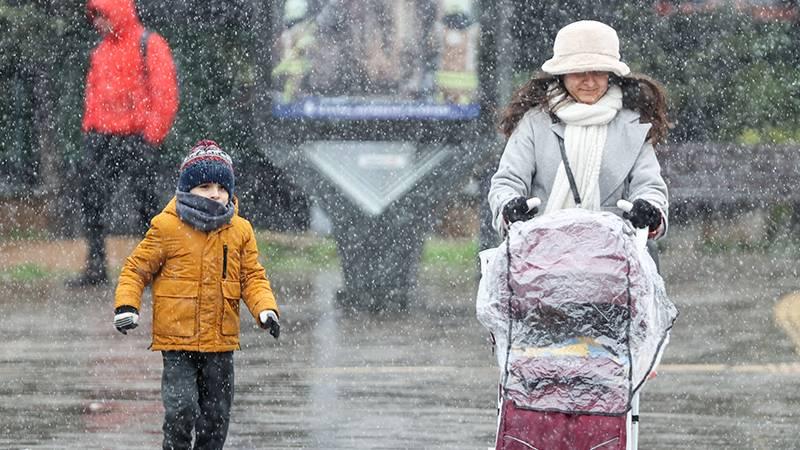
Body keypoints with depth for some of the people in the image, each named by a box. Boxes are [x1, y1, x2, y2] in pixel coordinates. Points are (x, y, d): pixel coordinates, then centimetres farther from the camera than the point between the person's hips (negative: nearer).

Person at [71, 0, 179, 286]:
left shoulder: (149, 45, -3)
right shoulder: (100, 51, 18)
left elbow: (165, 91, -8)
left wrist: (153, 132, -14)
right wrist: (89, 128, 12)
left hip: (137, 137, -6)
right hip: (102, 136, 7)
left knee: (145, 200, -3)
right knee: (91, 198, -2)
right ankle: (96, 267, 2)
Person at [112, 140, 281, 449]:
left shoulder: (240, 231, 4)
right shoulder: (166, 227, -7)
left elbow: (252, 277, 8)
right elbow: (136, 269, -1)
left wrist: (266, 310, -10)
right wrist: (126, 307, -15)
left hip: (221, 342, 4)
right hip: (177, 341, -4)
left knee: (216, 415, 11)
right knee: (181, 409, -15)